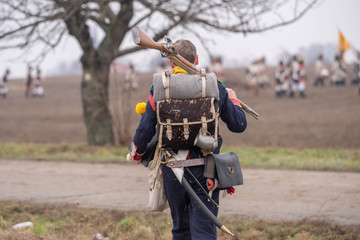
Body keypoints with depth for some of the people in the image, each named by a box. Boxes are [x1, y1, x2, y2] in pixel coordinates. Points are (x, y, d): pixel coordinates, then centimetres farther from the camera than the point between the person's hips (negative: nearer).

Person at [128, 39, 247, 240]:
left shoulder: (159, 89, -3)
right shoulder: (214, 86, -2)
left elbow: (145, 130, -4)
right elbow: (239, 125, 4)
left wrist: (136, 154, 17)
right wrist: (233, 99, 24)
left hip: (172, 170, 1)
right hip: (204, 170, -1)